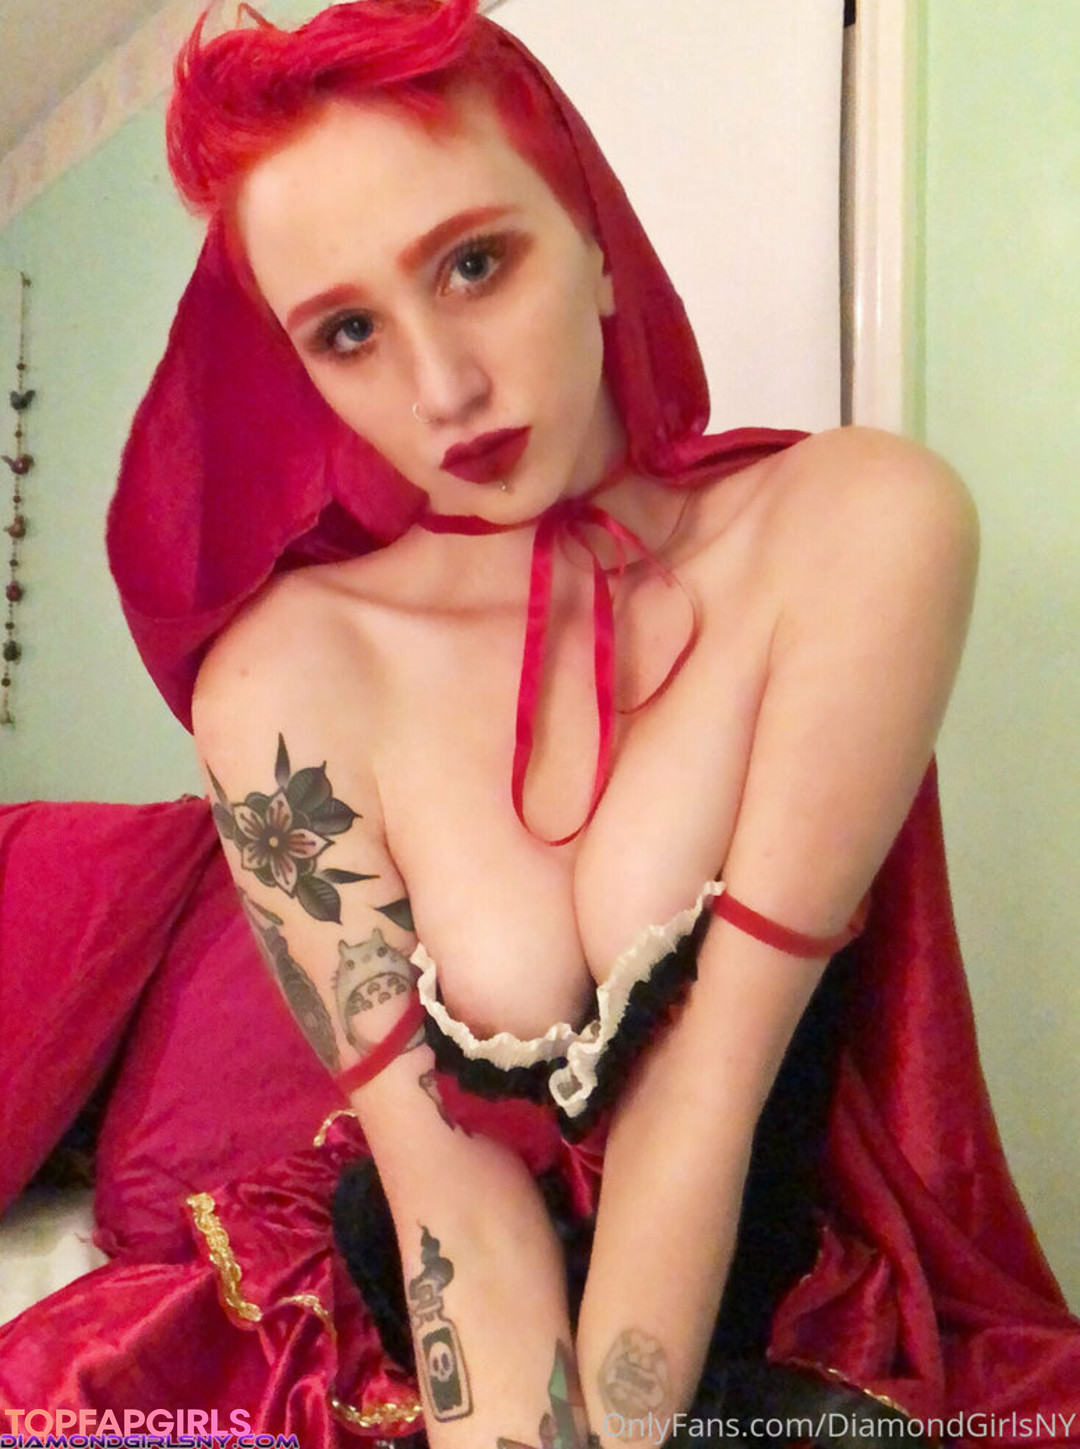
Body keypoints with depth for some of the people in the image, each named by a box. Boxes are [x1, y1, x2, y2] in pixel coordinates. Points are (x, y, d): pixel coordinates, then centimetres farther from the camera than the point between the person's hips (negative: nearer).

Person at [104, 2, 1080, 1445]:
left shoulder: (856, 527, -17)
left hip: (757, 1304, 1)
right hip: (446, 1325, 0)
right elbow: (447, 1179, -15)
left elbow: (712, 1078, -18)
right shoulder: (284, 678, -14)